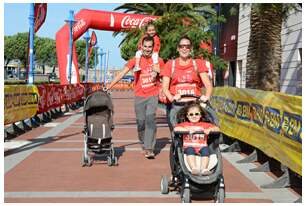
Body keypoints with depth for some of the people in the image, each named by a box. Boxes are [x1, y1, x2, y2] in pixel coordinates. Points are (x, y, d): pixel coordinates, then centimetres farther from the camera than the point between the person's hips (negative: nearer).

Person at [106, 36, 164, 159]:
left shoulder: (158, 61, 3)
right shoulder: (136, 60, 1)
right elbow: (122, 73, -4)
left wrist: (158, 71, -4)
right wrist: (108, 87, -11)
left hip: (153, 95, -1)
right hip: (139, 96, 1)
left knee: (150, 120, -16)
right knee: (140, 122, 5)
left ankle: (149, 149, -18)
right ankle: (144, 145, 25)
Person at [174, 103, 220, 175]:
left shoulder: (204, 125, 22)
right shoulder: (184, 124, 19)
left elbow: (217, 129, 12)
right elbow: (176, 129, -1)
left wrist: (210, 129, -10)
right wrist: (187, 130, -15)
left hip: (201, 147, 1)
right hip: (189, 147, -1)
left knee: (205, 149, -32)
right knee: (190, 150, -35)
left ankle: (204, 169, -40)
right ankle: (194, 168, -46)